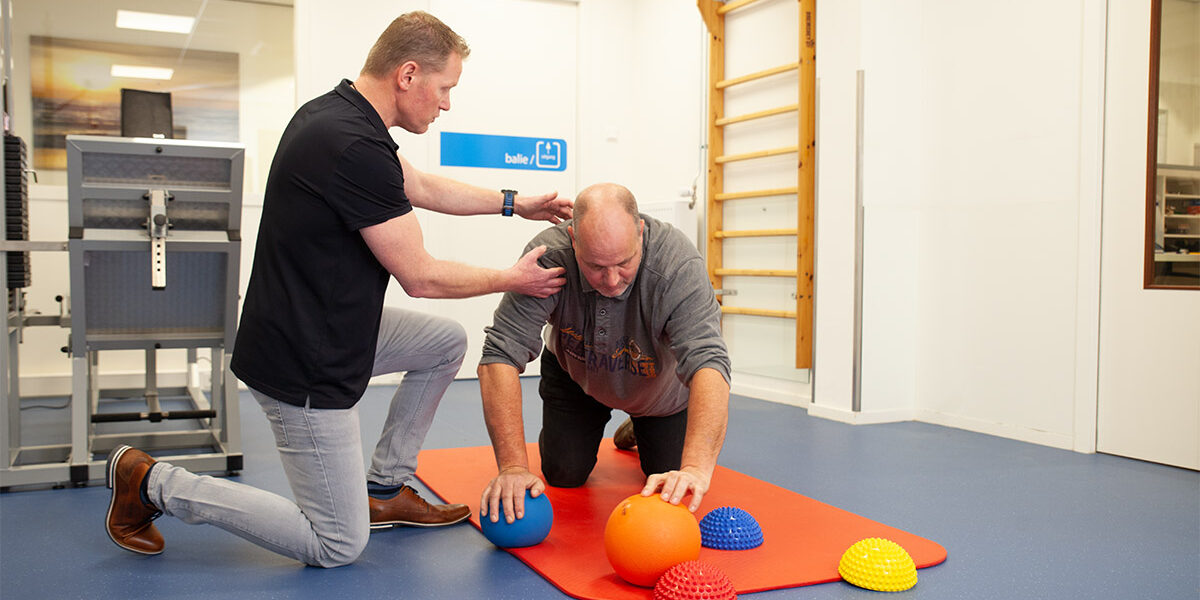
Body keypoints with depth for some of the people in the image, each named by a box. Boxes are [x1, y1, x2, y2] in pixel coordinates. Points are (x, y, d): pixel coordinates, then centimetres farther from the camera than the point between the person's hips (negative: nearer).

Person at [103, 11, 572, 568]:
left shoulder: (335, 112, 4)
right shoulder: (356, 148, -27)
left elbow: (423, 188, 20)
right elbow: (421, 278, -17)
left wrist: (515, 203, 22)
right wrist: (513, 279, -2)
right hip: (304, 366, -10)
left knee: (447, 342, 19)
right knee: (337, 545, 3)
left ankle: (383, 488, 25)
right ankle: (153, 482, 7)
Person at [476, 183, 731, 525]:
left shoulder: (678, 265, -40)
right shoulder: (547, 256, -37)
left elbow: (707, 361, -48)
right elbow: (501, 355, -39)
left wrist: (696, 469, -62)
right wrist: (512, 466, -48)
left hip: (660, 386, 0)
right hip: (575, 375, 1)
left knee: (669, 486, 0)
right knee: (563, 475, -2)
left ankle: (638, 430, 33)